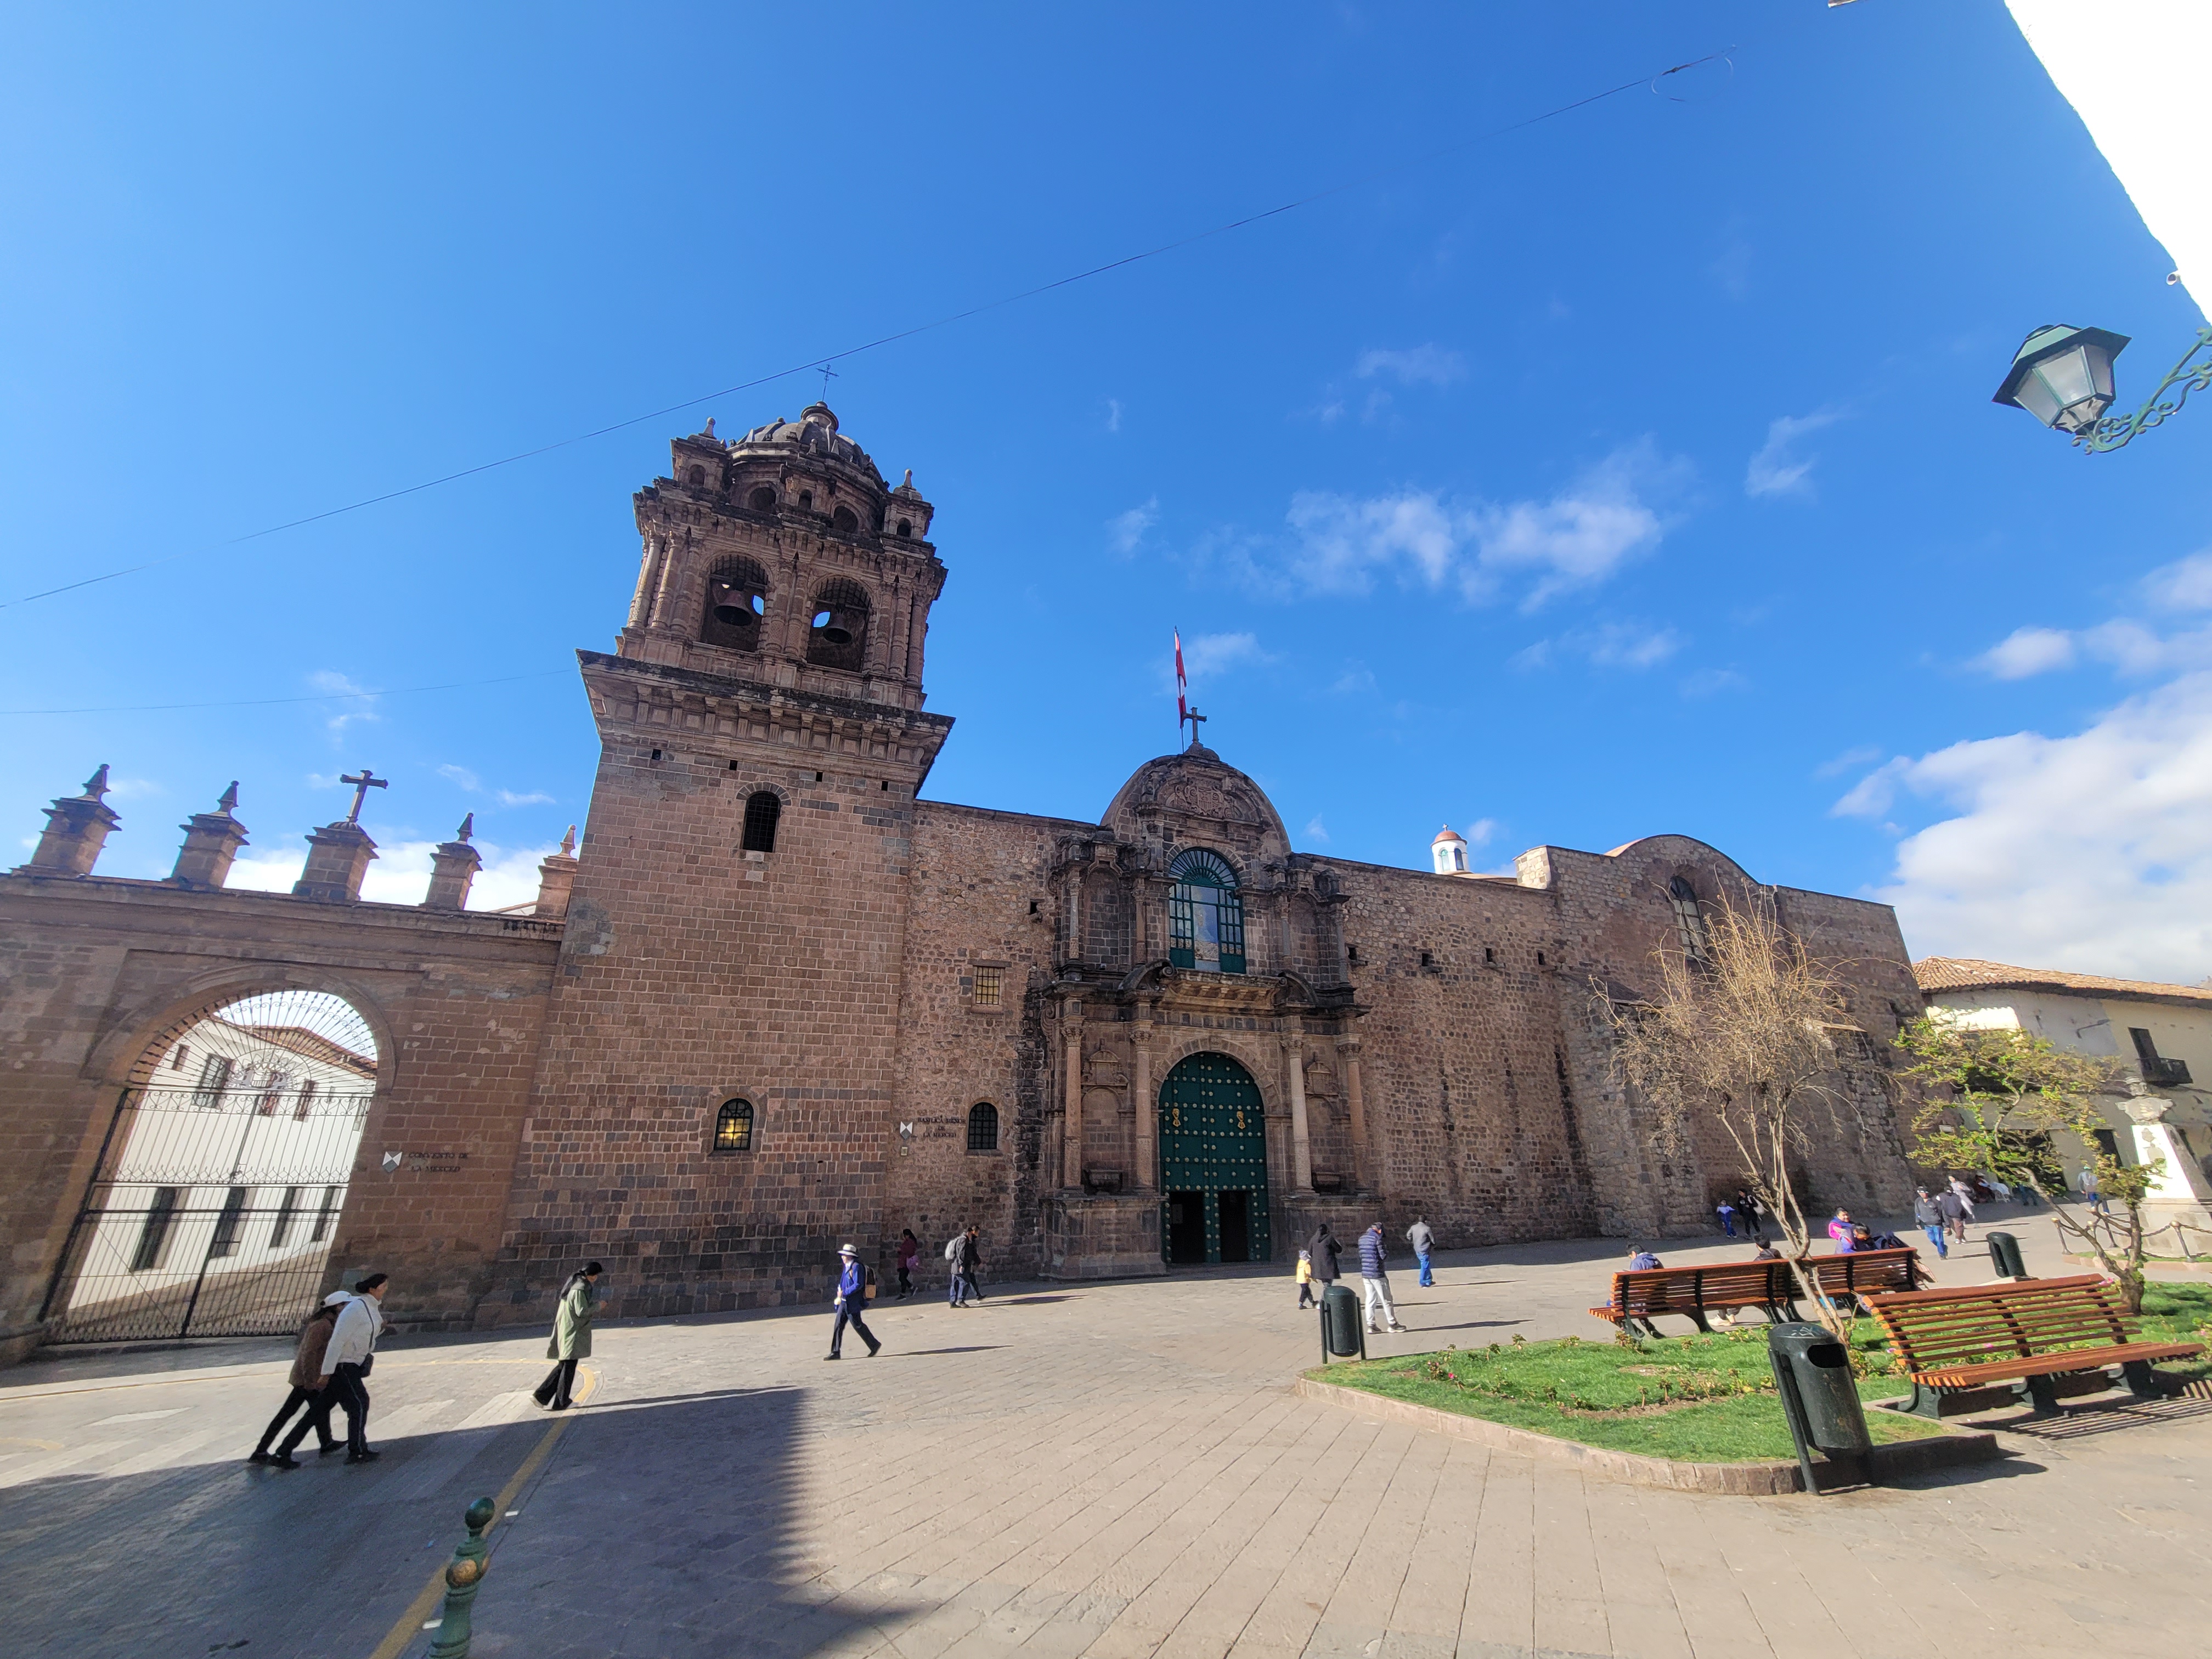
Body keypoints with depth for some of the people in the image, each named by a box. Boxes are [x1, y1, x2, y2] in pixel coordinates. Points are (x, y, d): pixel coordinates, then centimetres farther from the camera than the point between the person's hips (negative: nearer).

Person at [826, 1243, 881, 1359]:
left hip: (853, 1303, -9)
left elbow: (859, 1284, -23)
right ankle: (836, 1352, 12)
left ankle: (875, 1345, 13)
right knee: (838, 1325, 5)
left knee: (858, 1326, -1)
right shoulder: (846, 1267, 13)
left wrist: (844, 1292, -22)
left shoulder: (857, 1267, -16)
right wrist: (840, 1291, 9)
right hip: (844, 1302, 9)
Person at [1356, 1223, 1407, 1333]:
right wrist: (1388, 1249, 5)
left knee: (1370, 1299, 11)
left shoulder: (1362, 1239, 11)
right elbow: (1384, 1257, -12)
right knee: (1386, 1300, 6)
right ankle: (1393, 1324, 13)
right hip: (1377, 1274, -7)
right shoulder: (1377, 1239, -13)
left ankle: (1371, 1325, 10)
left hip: (1365, 1274, 7)